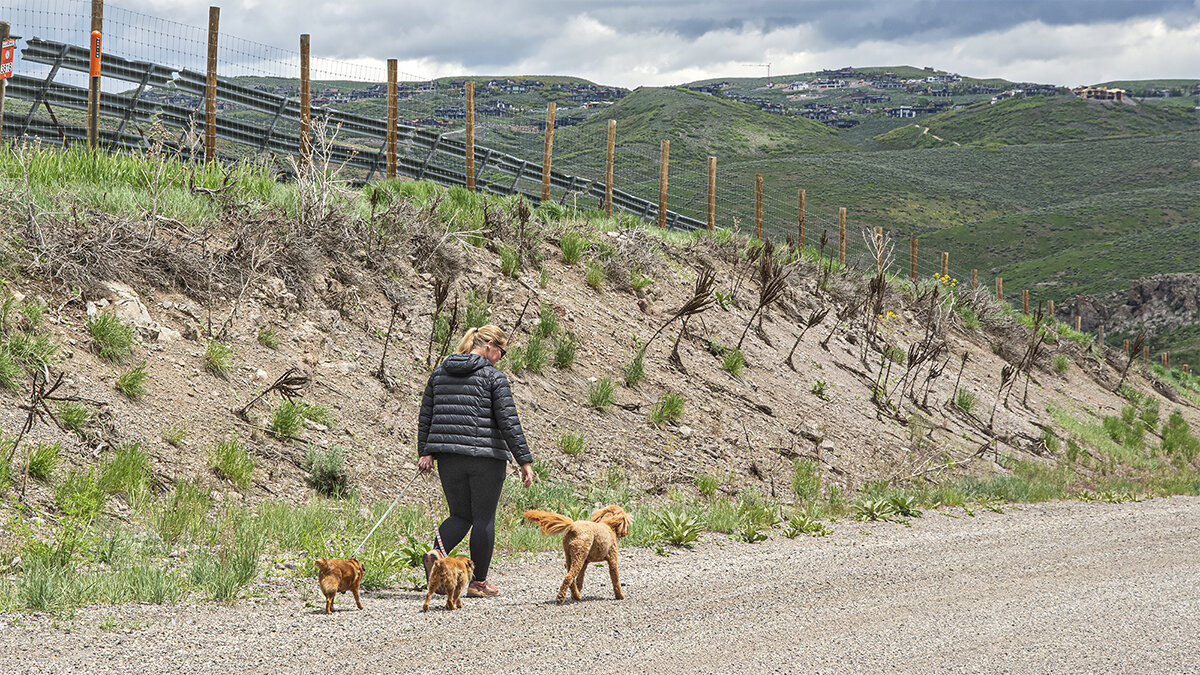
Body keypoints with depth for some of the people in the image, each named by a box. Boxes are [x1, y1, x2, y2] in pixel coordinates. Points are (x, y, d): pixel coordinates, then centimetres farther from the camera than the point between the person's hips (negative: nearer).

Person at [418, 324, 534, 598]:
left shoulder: (440, 373, 12)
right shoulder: (493, 376, -6)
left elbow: (426, 415, 12)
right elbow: (508, 421, -9)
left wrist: (425, 452, 13)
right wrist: (524, 461, -7)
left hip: (449, 457, 5)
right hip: (486, 457, -5)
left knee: (460, 515, 14)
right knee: (484, 519, 5)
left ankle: (436, 554, -13)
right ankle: (478, 583, 7)